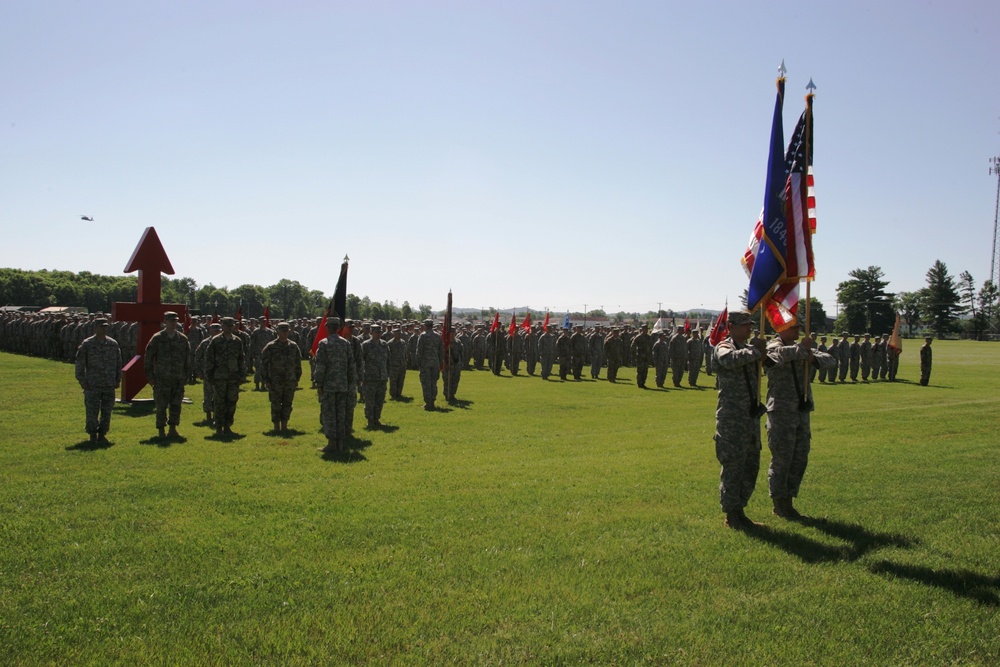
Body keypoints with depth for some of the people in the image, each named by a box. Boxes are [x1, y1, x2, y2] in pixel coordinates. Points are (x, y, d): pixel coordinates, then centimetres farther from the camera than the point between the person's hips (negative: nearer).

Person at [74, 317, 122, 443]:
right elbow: (80, 363, -1)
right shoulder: (87, 344, -2)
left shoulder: (113, 344, 7)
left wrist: (118, 380, 9)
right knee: (92, 411, 1)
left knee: (107, 411, 5)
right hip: (92, 385, -3)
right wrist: (82, 381, -5)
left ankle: (102, 434, 16)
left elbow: (118, 363, 13)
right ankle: (93, 435, 13)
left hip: (109, 385, 3)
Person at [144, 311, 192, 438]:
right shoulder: (157, 338, -1)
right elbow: (148, 358, 1)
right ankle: (161, 431, 10)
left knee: (176, 405, 4)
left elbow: (188, 359, 14)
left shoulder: (183, 339, 7)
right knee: (161, 406, 1)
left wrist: (186, 376, 9)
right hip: (161, 379, -3)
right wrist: (150, 376, -3)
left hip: (178, 380, 3)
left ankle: (173, 429, 15)